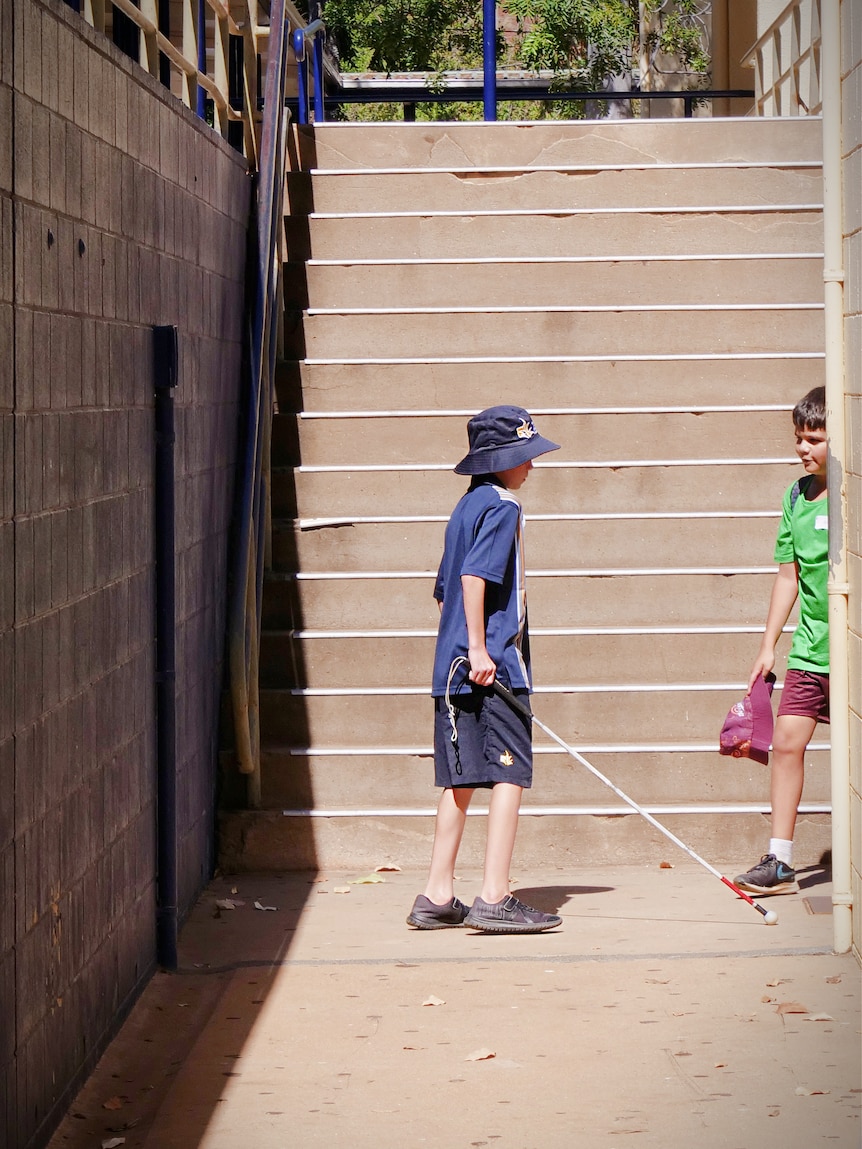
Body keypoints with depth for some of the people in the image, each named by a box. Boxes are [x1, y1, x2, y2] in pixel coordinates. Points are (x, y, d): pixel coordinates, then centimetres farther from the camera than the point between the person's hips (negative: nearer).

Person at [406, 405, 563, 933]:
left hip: (454, 668, 9)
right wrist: (478, 648, -22)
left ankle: (438, 898, 13)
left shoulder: (467, 507, 19)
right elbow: (474, 575, -21)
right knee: (510, 773, -7)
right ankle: (495, 899, -9)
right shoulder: (501, 507, -8)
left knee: (462, 779, 11)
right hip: (496, 668, -9)